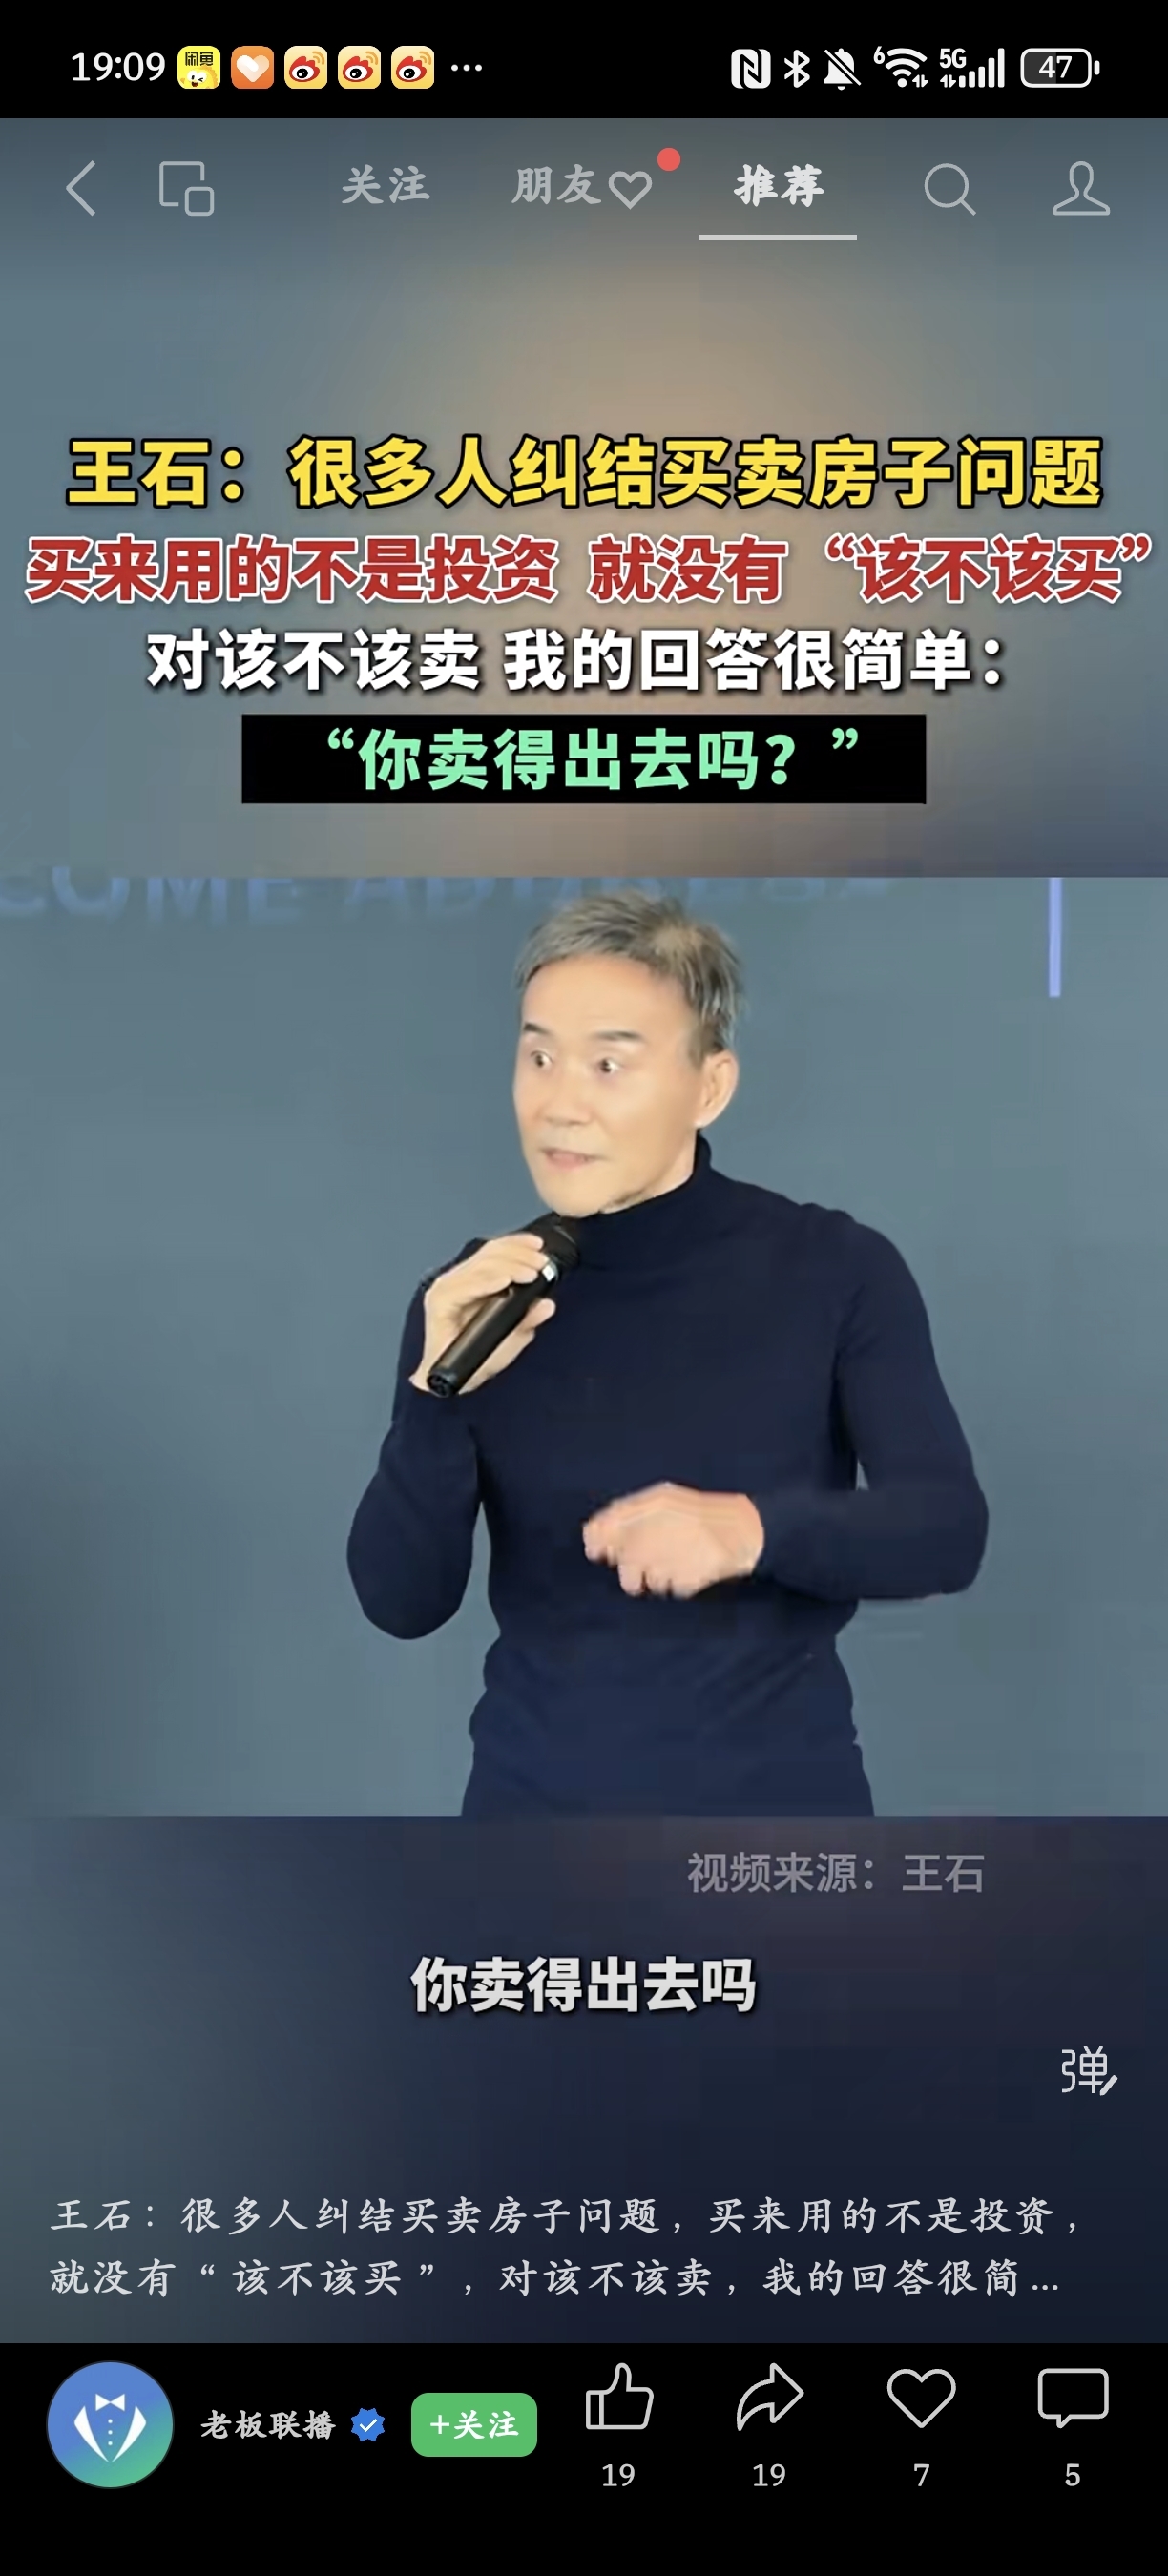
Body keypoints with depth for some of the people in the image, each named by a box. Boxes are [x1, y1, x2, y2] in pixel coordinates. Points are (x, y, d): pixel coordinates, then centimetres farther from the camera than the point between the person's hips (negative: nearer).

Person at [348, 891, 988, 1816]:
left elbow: (949, 1530, -13)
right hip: (537, 1791, 1)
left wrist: (757, 1529, -30)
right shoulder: (471, 1300, -3)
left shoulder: (837, 1269, -8)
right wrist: (439, 1394, -22)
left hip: (780, 1792, -1)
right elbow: (400, 1603, -7)